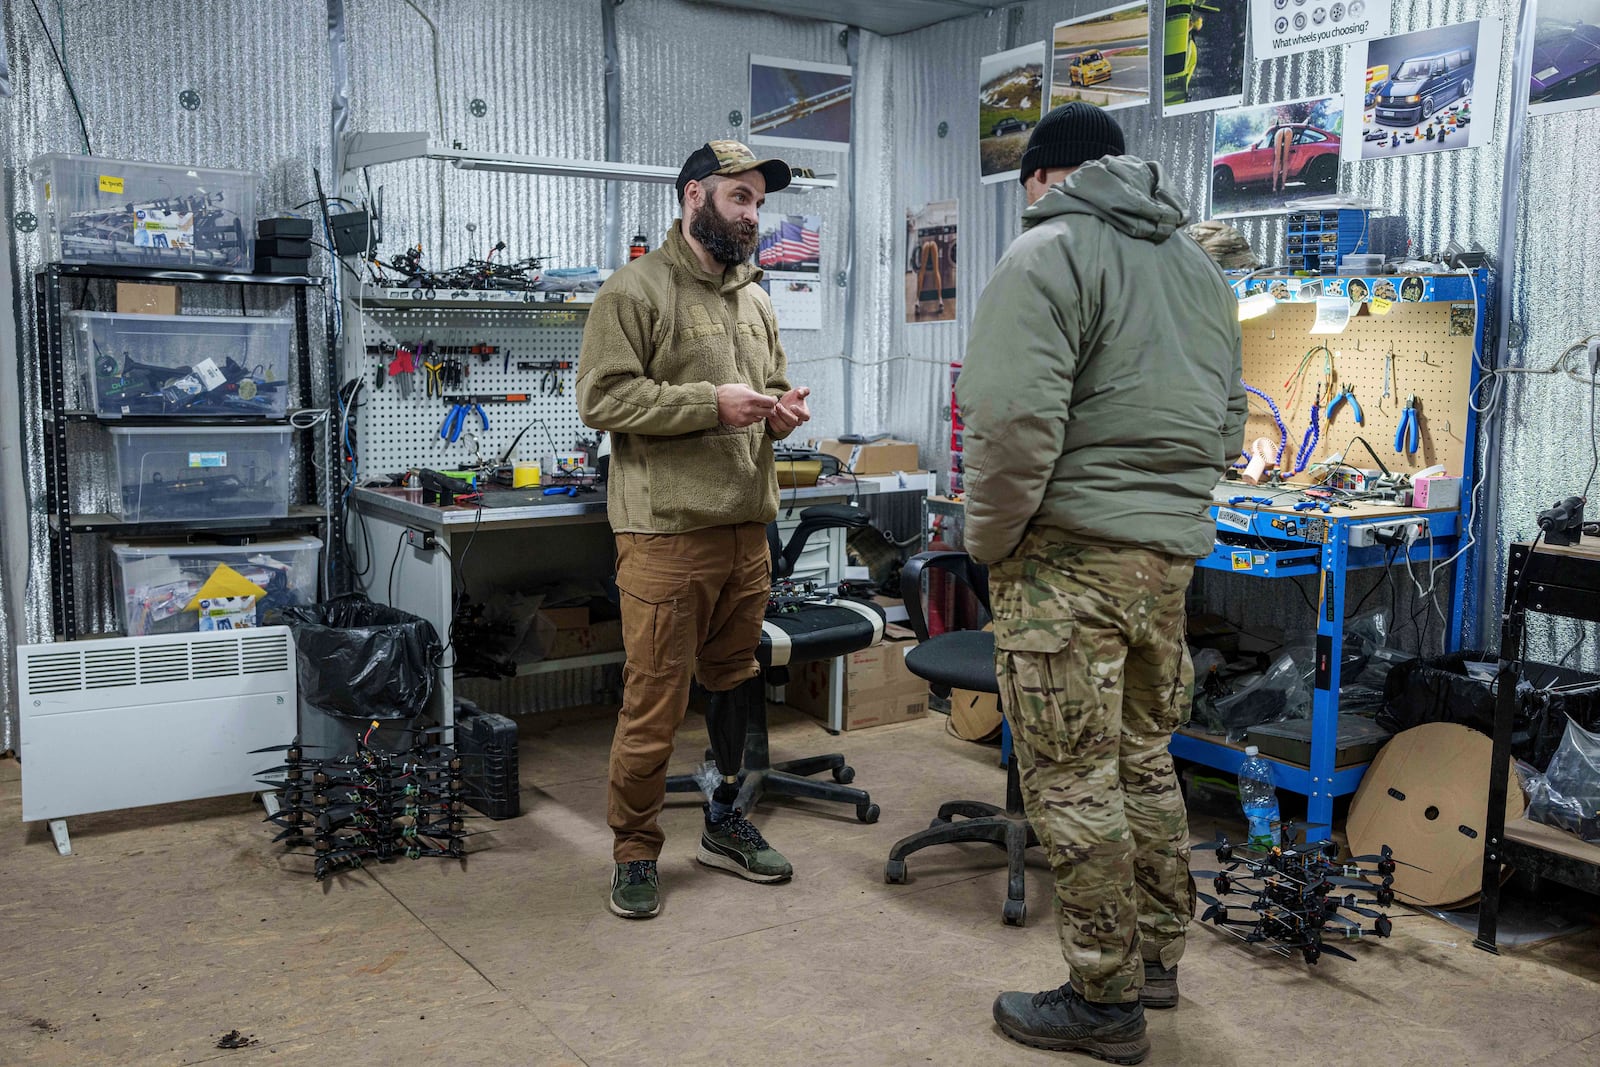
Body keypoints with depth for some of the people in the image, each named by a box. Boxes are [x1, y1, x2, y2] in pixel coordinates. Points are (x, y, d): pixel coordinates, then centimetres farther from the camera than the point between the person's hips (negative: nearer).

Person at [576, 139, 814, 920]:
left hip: (747, 529, 7)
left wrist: (781, 412, 4)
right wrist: (710, 403, -19)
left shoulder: (753, 300, 18)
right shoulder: (635, 291, -5)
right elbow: (602, 397, -14)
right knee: (654, 701, -2)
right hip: (667, 534, -7)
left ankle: (725, 823, 33)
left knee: (735, 685, 17)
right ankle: (634, 852, 14)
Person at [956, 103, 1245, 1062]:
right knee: (1146, 760, 19)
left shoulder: (1049, 253, -8)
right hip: (1172, 553, 9)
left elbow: (1015, 421, -20)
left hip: (1069, 554, -8)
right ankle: (1158, 959, 31)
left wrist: (990, 540, -8)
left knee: (1075, 782, 0)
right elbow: (1229, 425, 20)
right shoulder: (1200, 264, 18)